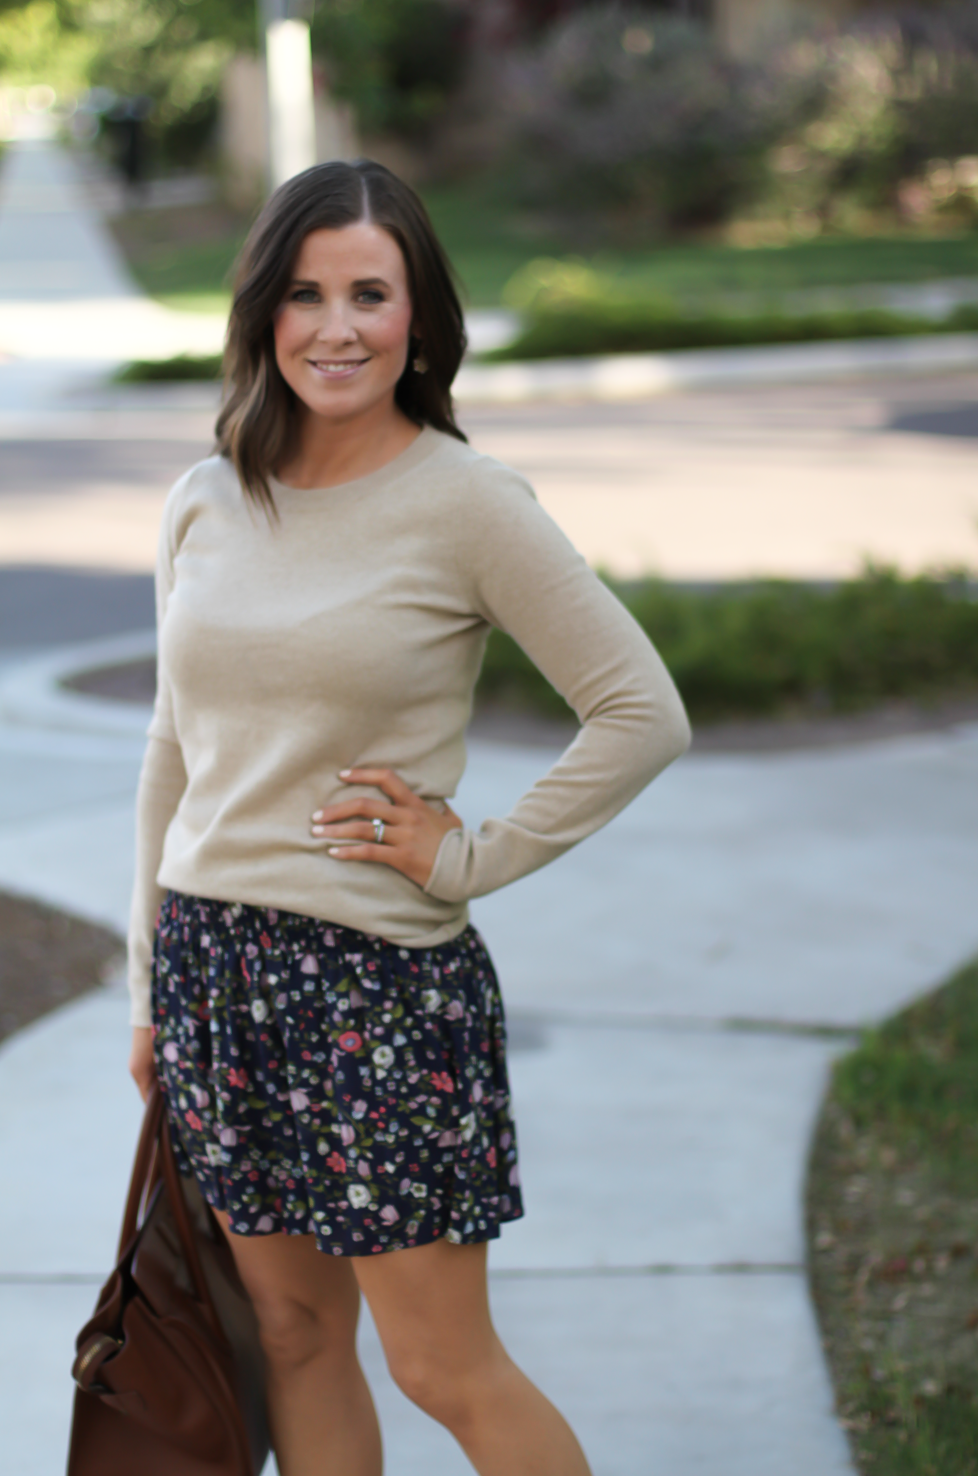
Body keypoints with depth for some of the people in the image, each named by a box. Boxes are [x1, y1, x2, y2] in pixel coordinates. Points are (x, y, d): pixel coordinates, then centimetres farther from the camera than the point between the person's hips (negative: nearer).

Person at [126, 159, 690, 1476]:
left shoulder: (465, 502, -9)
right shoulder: (206, 504, 7)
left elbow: (643, 713, -10)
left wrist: (475, 858, -10)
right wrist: (149, 984, 15)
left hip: (381, 977, -5)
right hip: (214, 962, 5)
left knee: (447, 1369, 1)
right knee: (293, 1331, 13)